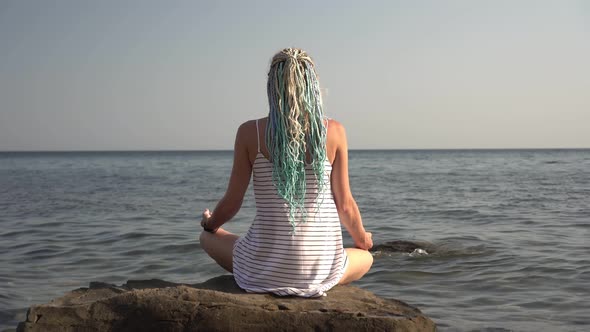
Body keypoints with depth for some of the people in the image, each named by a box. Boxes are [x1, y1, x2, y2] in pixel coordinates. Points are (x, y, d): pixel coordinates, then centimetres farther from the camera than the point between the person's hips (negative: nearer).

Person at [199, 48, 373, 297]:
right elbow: (345, 205, -1)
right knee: (365, 258, 35)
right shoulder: (333, 132, -6)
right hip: (320, 270, 1)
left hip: (264, 269, -1)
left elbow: (232, 202, -1)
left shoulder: (250, 132, -7)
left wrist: (210, 223, 23)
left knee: (208, 238, 31)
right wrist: (362, 239, 21)